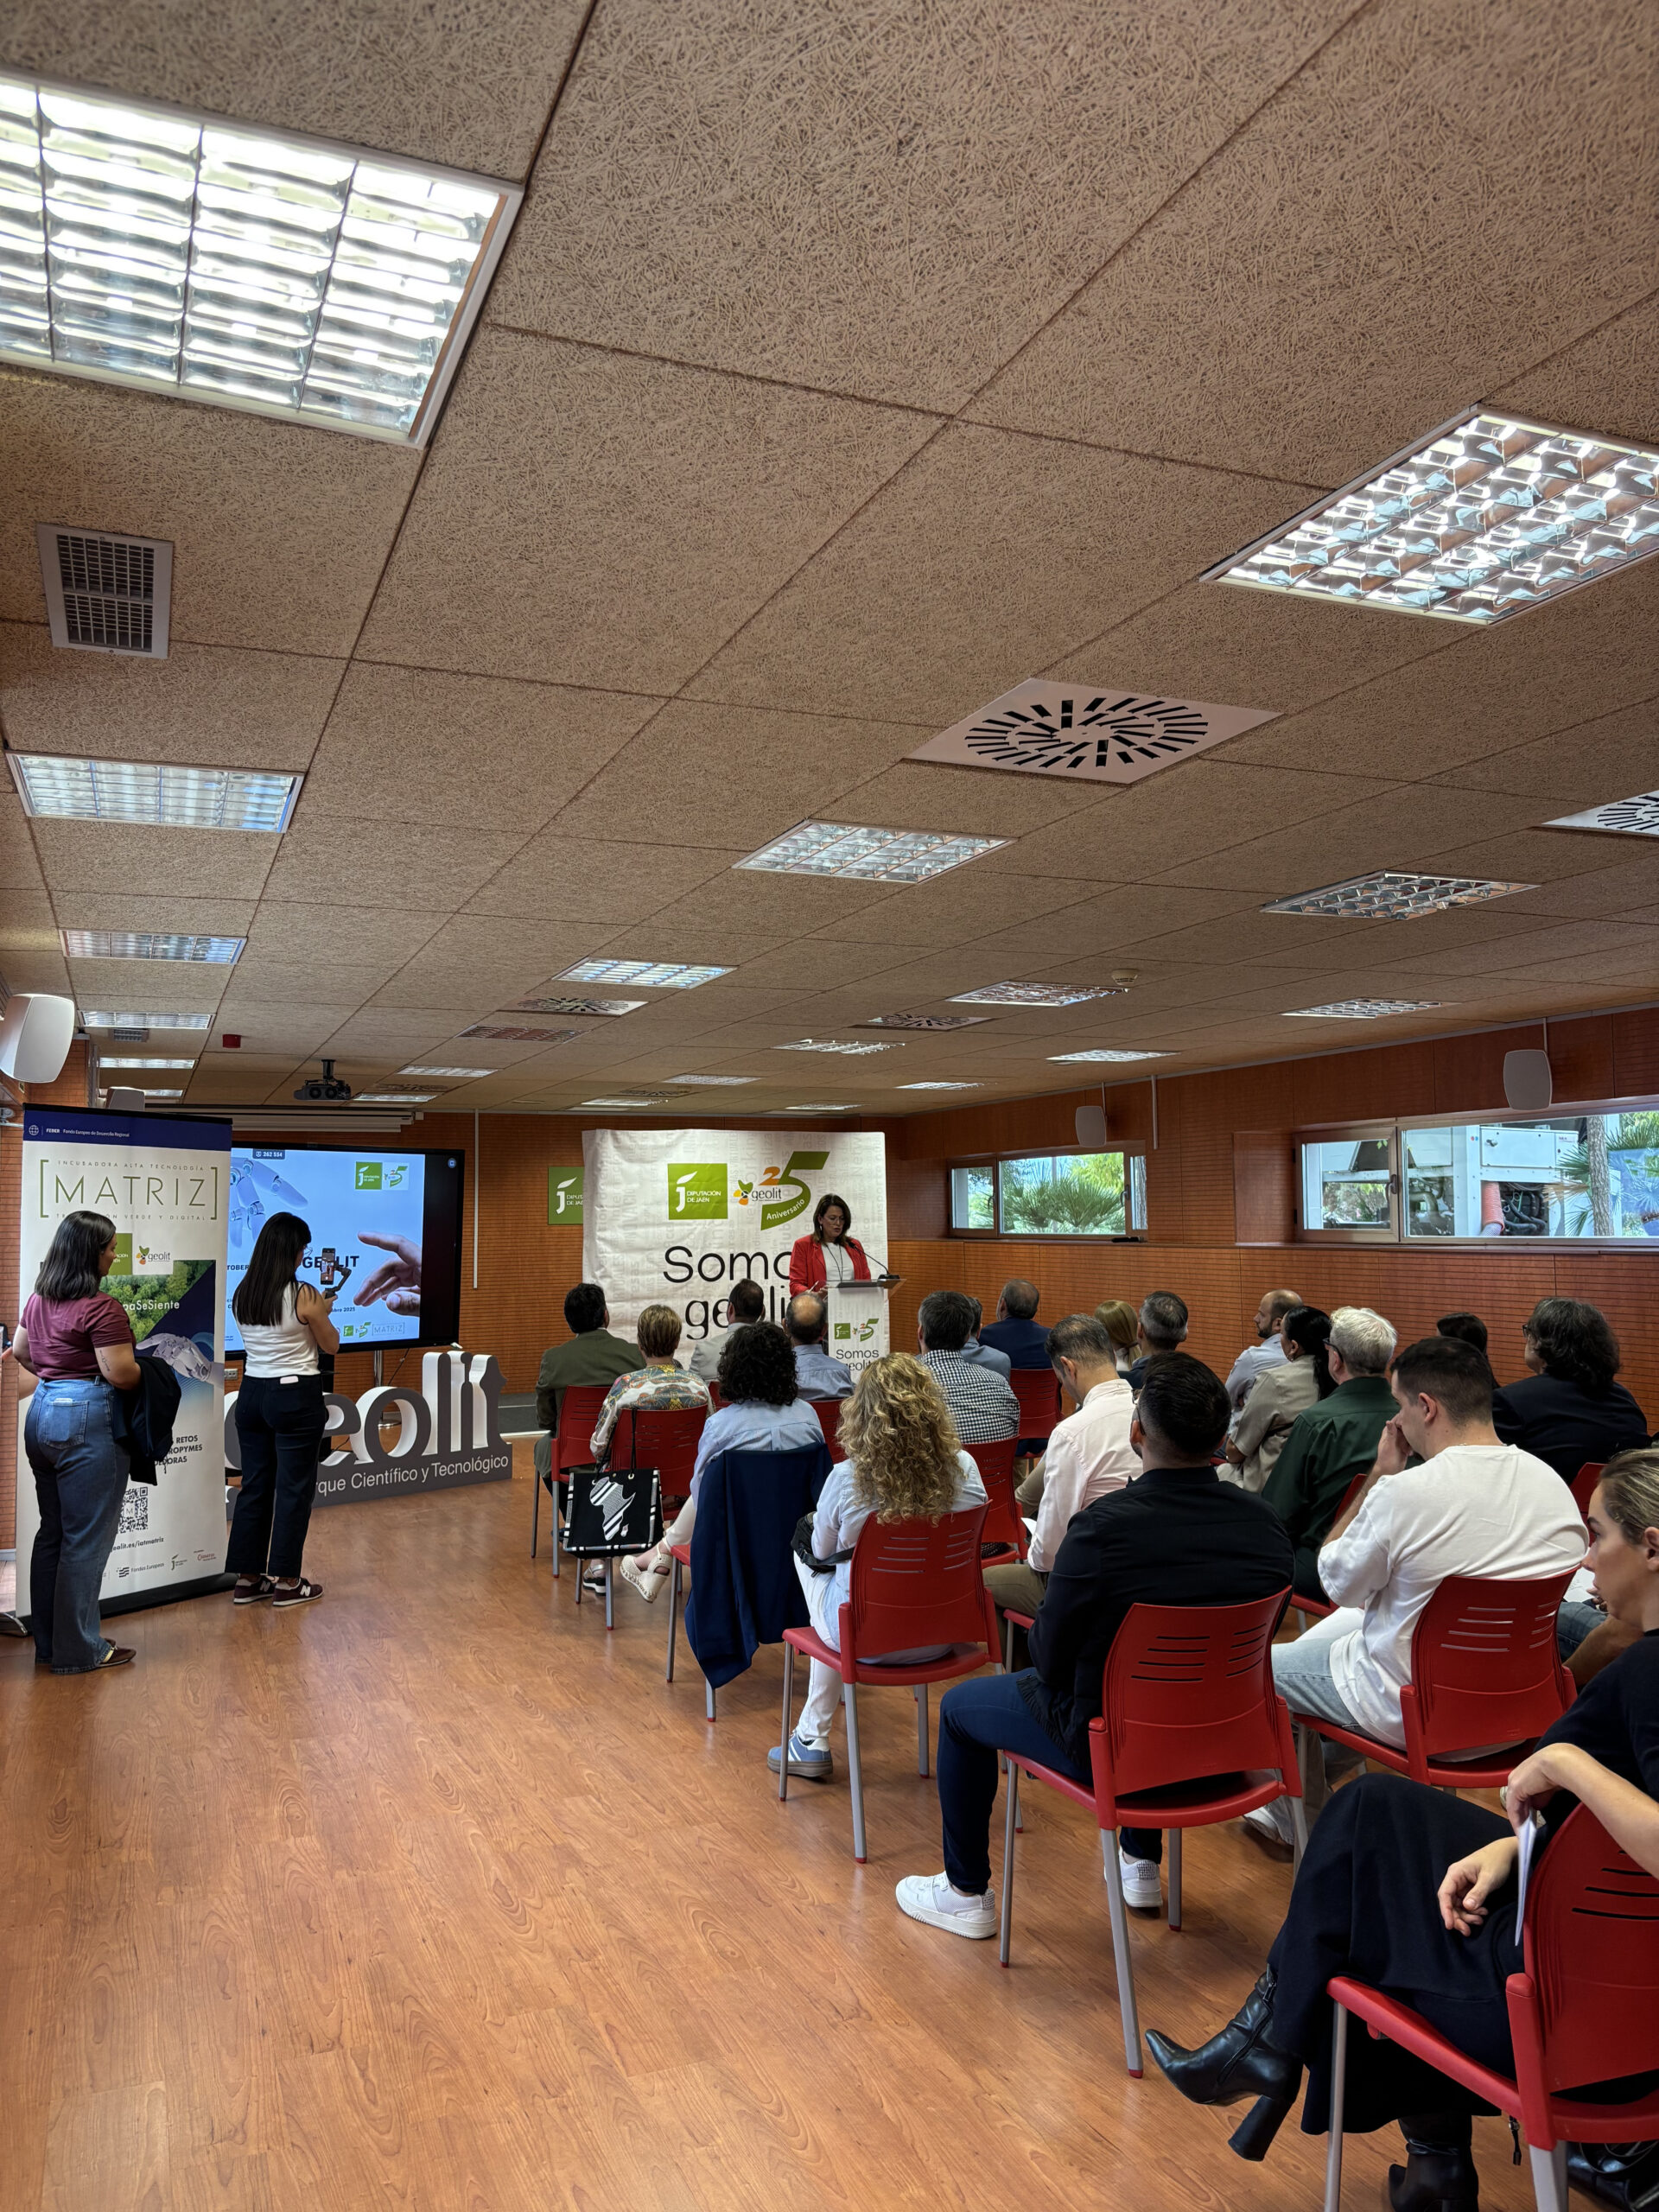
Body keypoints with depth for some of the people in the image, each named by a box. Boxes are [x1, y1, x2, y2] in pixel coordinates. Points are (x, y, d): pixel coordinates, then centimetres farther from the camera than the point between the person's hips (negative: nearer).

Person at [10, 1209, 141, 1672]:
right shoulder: (101, 1308, -18)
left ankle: (48, 1643, 26)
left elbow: (20, 1352, 24)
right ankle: (80, 1651, 8)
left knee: (52, 1533, 16)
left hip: (42, 1414, 9)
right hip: (87, 1421, -9)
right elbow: (122, 1375, -20)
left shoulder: (39, 1301, 9)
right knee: (86, 1539, 0)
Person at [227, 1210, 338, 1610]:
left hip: (252, 1393, 6)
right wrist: (322, 1314, 12)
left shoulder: (241, 1296, 2)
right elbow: (331, 1346, -4)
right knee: (294, 1488, 3)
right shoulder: (303, 1296, -16)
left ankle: (247, 1579, 19)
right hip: (296, 1397, -6)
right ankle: (286, 1583, 9)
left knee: (254, 1485, 13)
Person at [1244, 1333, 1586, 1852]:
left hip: (1416, 1711, -7)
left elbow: (1338, 1583, -10)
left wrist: (1379, 1475, -9)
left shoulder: (1403, 1493, -29)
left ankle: (1305, 1815, 37)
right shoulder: (1553, 1484, -9)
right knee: (1349, 1621, 30)